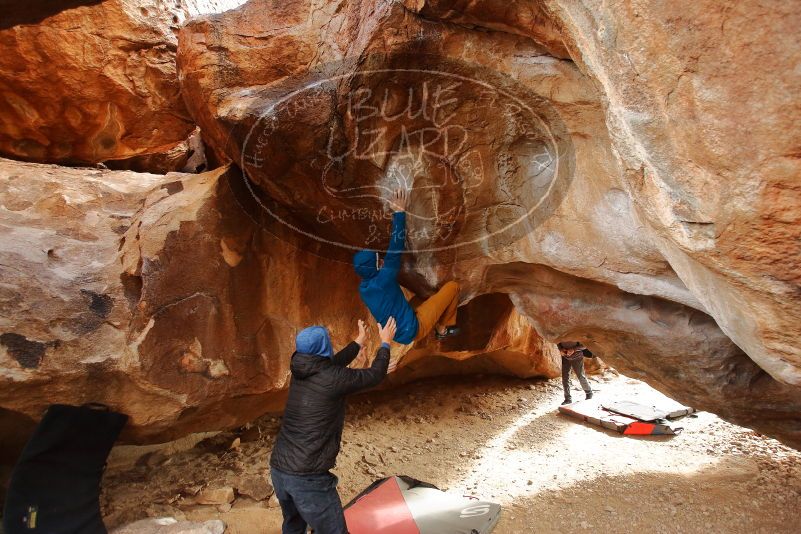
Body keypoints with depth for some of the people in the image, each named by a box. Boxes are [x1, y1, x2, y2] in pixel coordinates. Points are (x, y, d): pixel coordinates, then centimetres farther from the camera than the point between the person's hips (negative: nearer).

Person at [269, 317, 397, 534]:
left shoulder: (301, 372, 5)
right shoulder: (332, 378, -16)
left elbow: (333, 363, 24)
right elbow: (375, 375, -2)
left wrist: (360, 341, 37)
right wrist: (385, 343, 15)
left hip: (278, 469, 8)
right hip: (308, 476, -8)